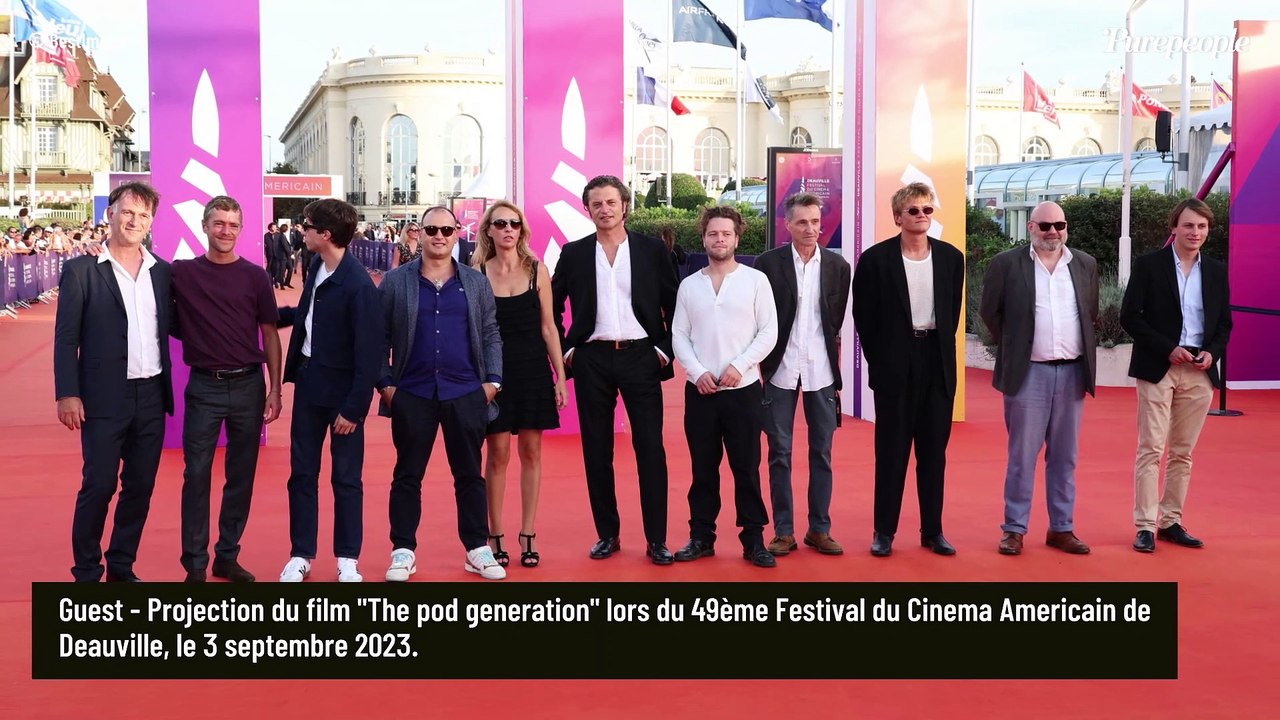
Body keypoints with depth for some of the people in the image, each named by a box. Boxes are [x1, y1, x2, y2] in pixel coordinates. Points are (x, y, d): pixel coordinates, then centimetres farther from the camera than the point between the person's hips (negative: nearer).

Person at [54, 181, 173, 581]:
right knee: (98, 487, 0)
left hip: (151, 396, 4)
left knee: (140, 487, 10)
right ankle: (86, 573, 15)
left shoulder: (163, 271, 8)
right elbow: (65, 339, -5)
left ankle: (121, 568, 24)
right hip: (105, 398, -4)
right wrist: (67, 394, -12)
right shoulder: (81, 270, -3)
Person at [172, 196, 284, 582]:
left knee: (241, 475, 8)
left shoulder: (255, 276, 3)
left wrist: (275, 389, 0)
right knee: (197, 476, 1)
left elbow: (269, 334, 5)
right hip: (204, 387, -1)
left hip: (248, 385, 1)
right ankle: (195, 564, 9)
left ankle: (227, 556, 20)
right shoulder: (182, 272, 1)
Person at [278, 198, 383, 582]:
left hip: (342, 392, -7)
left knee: (345, 478, 7)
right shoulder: (317, 269, 2)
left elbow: (368, 352, -19)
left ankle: (347, 559, 20)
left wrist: (354, 408, -18)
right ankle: (301, 555, 23)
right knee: (301, 473, 12)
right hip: (308, 383, 7)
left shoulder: (358, 285, -20)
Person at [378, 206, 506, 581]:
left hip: (465, 393, 1)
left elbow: (490, 335, 9)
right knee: (408, 475, 7)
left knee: (469, 474, 9)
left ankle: (478, 549, 18)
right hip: (412, 394, -1)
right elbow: (381, 337, 3)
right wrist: (385, 382, -4)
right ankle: (403, 551, 16)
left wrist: (492, 379, -1)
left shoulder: (476, 282, 8)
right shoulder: (395, 281, 2)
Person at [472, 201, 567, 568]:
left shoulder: (537, 271, 3)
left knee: (531, 452, 5)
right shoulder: (477, 274, 0)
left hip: (533, 370, 1)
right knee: (497, 454, 2)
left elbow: (547, 327, 5)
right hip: (495, 371, -1)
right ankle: (495, 537, 13)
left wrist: (560, 377, 2)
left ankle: (527, 536, 14)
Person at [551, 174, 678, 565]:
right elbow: (553, 306, 12)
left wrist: (665, 349, -1)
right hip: (592, 359, 1)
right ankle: (607, 534, 17)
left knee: (650, 447, -3)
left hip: (640, 357, -1)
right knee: (597, 451, 6)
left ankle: (656, 539, 4)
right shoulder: (573, 253, 5)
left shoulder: (652, 250, 3)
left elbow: (674, 306, 6)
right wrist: (565, 349, 5)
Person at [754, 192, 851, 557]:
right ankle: (784, 531, 11)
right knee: (779, 452, 3)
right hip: (780, 369, -2)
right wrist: (766, 359, 2)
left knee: (821, 451, 7)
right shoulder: (768, 263, -3)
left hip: (821, 371, 2)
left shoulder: (837, 266, 3)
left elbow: (837, 318, 11)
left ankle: (819, 528, 16)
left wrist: (827, 348, 9)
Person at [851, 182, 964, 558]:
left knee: (934, 449, 8)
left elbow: (952, 313, 12)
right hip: (894, 365, -3)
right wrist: (879, 361, 0)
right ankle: (884, 530, 11)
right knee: (891, 449, 2)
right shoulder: (875, 258, -5)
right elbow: (864, 317, -1)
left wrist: (940, 351, 6)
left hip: (937, 362, 3)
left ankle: (933, 530, 17)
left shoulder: (951, 257, 5)